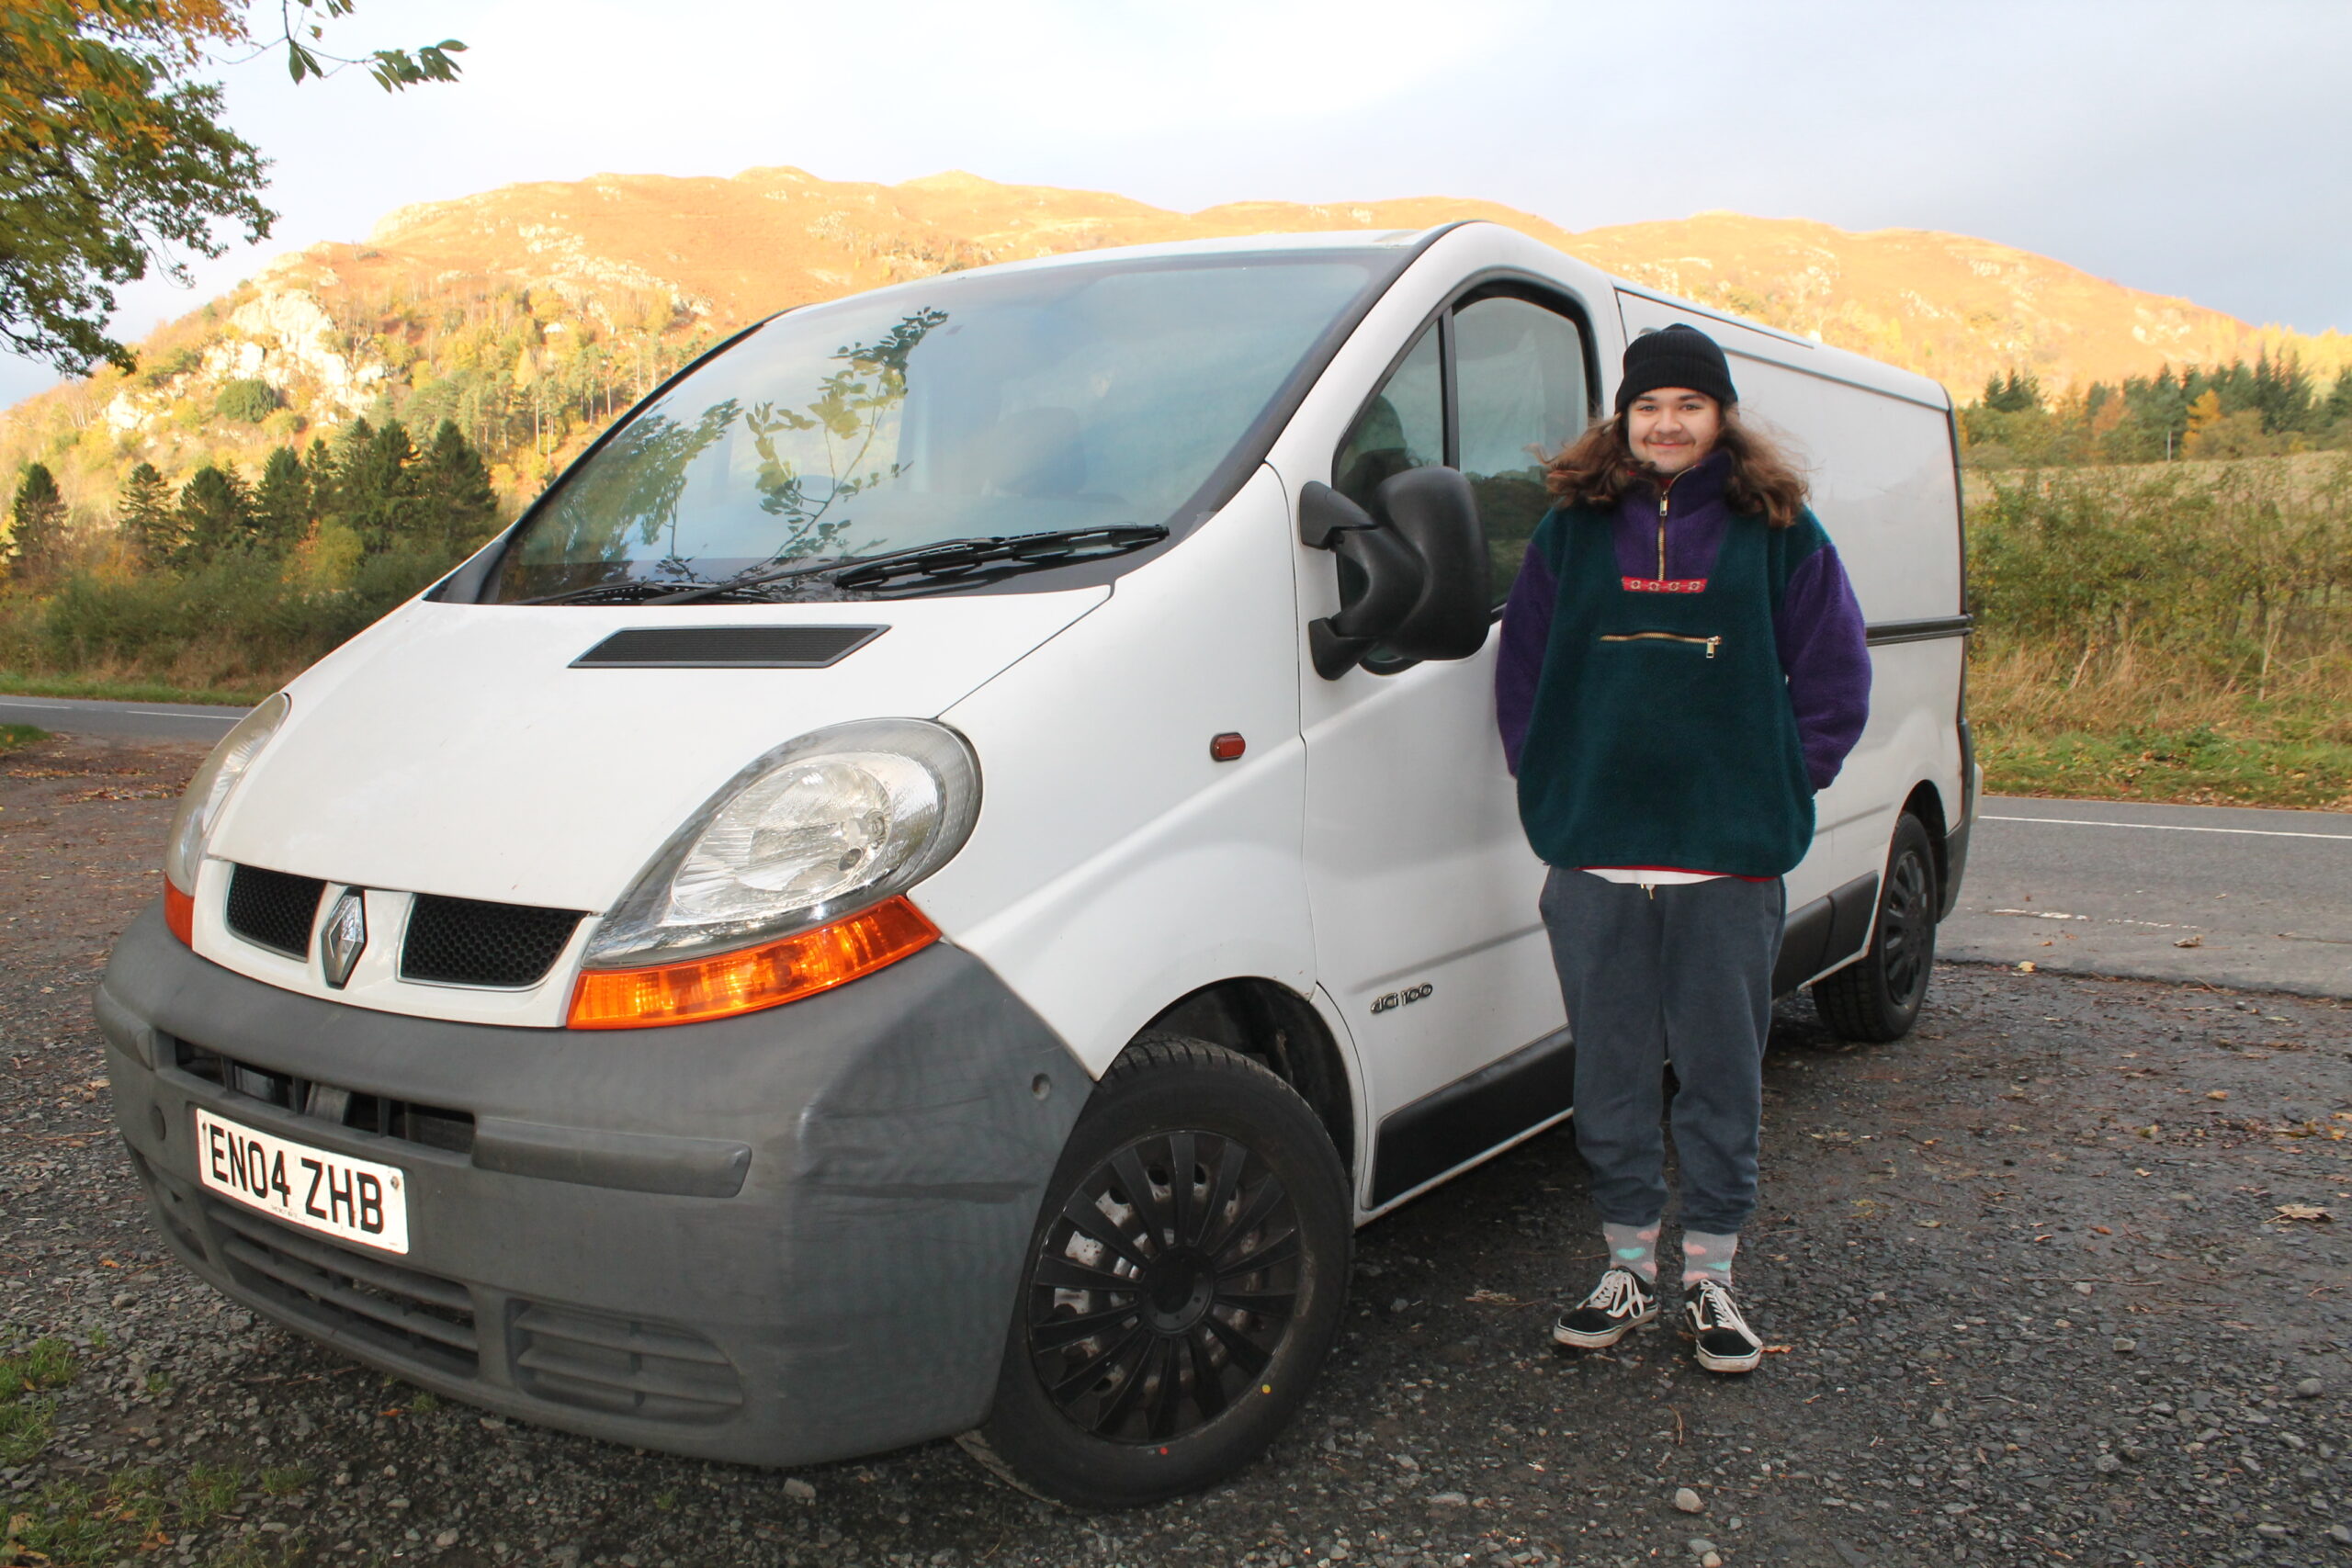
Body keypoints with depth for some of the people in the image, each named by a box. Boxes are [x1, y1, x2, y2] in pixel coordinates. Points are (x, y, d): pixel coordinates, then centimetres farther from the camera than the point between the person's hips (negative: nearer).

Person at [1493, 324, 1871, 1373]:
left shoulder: (1781, 532, 5)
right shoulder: (1571, 529, 9)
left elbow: (1834, 678, 8)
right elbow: (1521, 670, 13)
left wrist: (1778, 789, 0)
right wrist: (1552, 786, 4)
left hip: (1730, 861, -1)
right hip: (1593, 857, 1)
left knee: (1722, 1073, 7)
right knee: (1612, 1071, 9)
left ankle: (1709, 1276, 21)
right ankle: (1628, 1267, 23)